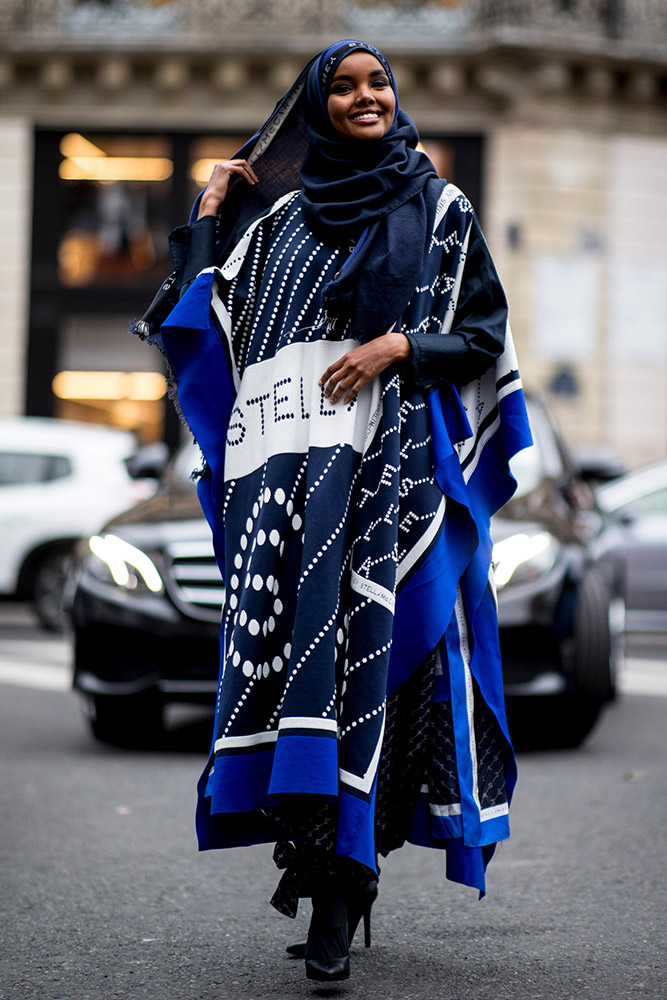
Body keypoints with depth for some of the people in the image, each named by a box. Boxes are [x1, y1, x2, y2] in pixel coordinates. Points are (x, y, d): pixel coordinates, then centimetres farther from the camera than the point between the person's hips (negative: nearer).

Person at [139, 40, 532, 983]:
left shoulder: (438, 207, 14)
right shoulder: (277, 211, 20)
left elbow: (485, 331, 9)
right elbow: (208, 315, 17)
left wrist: (399, 346, -6)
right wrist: (209, 213, 12)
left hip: (385, 450, -3)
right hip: (283, 449, 3)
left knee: (354, 632, -14)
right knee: (275, 628, -9)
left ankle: (339, 876, -17)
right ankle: (320, 850, -4)